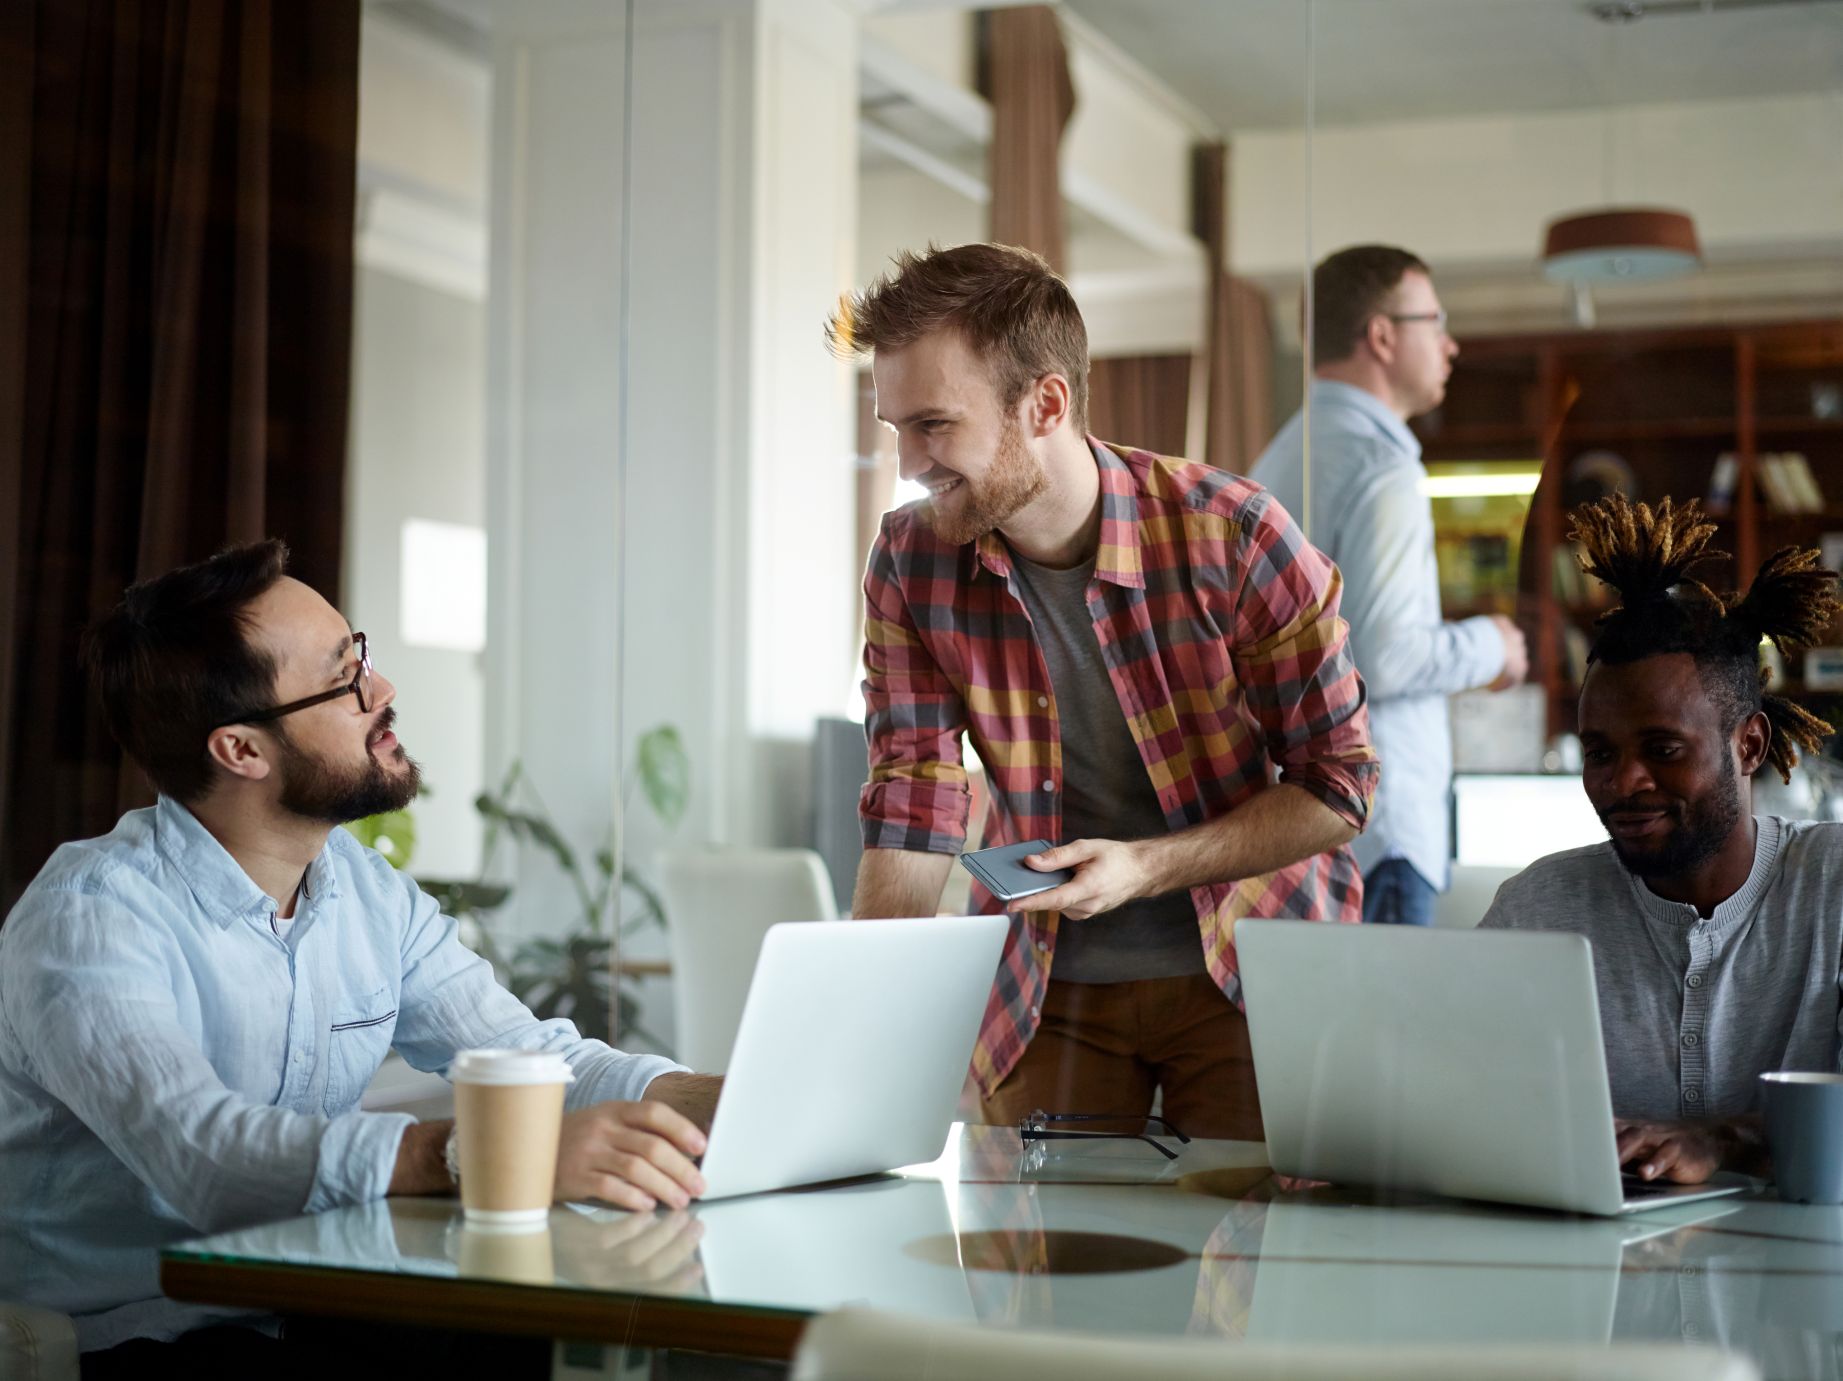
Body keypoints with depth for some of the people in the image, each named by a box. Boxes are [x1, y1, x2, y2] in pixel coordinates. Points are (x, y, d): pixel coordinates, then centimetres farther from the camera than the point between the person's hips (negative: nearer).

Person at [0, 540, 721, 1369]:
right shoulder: (92, 917, -17)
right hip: (123, 1341, -7)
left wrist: (724, 1101, -17)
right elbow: (201, 1152, -33)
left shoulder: (372, 896, 8)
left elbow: (538, 1059, 3)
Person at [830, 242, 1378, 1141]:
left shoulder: (1233, 537, -18)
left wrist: (1146, 867, -24)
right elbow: (914, 809, -9)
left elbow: (1338, 788, -12)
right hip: (1042, 990, 3)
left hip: (1244, 970, -2)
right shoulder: (911, 564, -8)